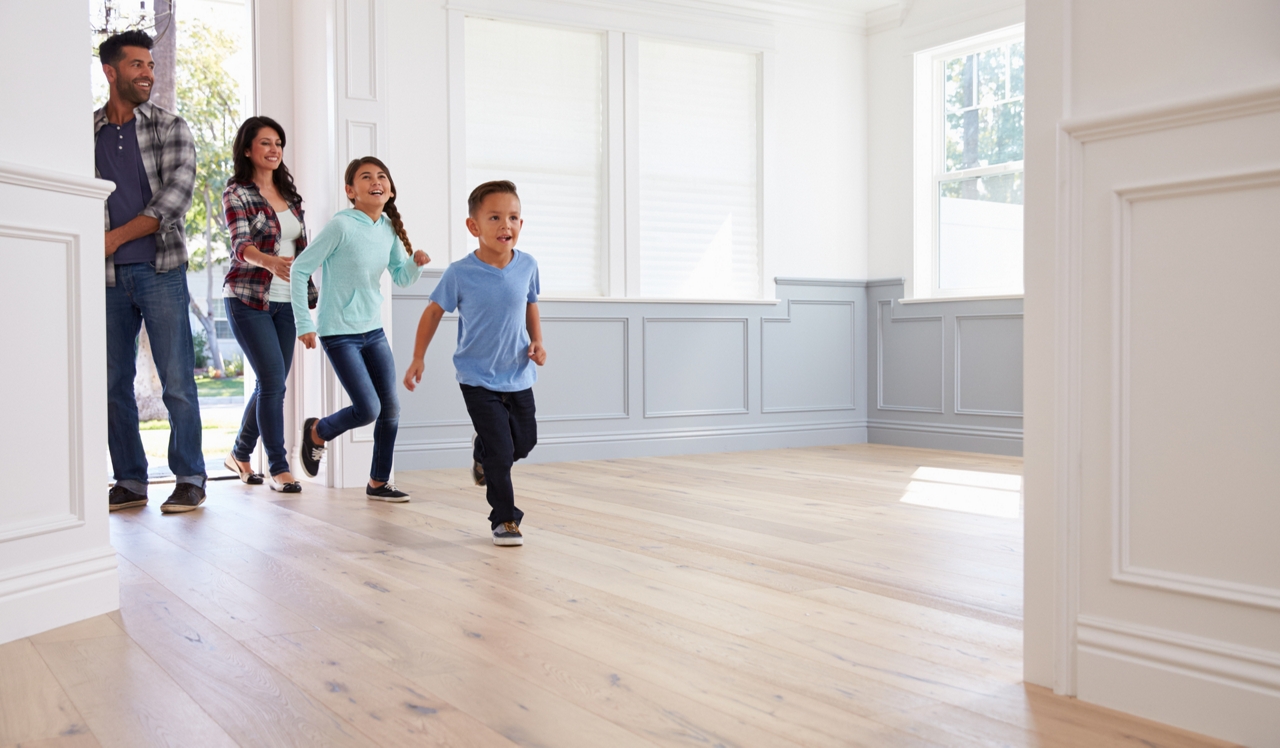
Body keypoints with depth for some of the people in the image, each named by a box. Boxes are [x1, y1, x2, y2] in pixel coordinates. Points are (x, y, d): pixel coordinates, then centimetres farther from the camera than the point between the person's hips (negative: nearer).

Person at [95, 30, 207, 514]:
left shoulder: (171, 128, 4)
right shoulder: (86, 133, 10)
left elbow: (176, 197, -7)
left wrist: (115, 237, -10)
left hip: (161, 271, -3)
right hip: (108, 277, 3)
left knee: (177, 381, -5)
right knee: (114, 383, 6)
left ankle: (190, 479, 3)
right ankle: (130, 482, 15)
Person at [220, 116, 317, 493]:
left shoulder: (289, 194, 13)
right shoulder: (236, 193, -5)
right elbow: (241, 245, -20)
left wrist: (310, 296, 13)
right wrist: (270, 262, -41)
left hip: (285, 301, 6)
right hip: (248, 299, -6)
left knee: (271, 383, 9)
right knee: (274, 381, -11)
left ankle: (240, 453, 28)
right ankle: (278, 467, -2)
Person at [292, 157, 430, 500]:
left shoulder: (389, 228, 4)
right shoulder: (342, 226, -16)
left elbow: (402, 278, 11)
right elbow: (300, 269, -13)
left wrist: (415, 262, -12)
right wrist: (304, 324, -13)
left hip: (374, 331, 7)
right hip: (340, 334, -7)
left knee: (391, 409, 5)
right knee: (368, 410, -11)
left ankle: (379, 482, 20)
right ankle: (317, 432, 20)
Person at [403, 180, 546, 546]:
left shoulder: (527, 266, -7)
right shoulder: (460, 273, -16)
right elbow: (434, 311, -2)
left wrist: (537, 341, -4)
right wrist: (418, 359, 0)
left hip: (518, 376, 4)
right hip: (478, 379, -4)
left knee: (524, 442, 16)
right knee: (501, 451, -7)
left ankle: (482, 451, 49)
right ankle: (505, 519, 12)